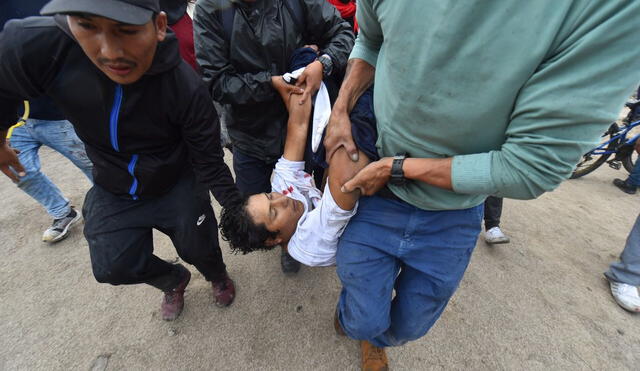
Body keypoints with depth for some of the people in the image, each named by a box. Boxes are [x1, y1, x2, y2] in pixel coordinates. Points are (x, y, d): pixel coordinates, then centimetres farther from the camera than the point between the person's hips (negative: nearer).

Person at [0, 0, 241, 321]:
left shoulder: (186, 88, -30)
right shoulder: (33, 45, -24)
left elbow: (210, 162, -20)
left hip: (178, 186, -2)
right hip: (114, 192, 3)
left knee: (199, 250, 6)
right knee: (114, 266, 8)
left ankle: (218, 275, 46)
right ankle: (174, 281, 41)